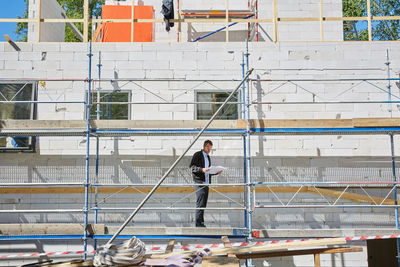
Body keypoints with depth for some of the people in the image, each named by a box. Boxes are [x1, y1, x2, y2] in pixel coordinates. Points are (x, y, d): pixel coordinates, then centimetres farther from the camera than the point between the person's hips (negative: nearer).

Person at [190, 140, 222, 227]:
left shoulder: (208, 157, 24)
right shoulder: (198, 154, 0)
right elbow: (192, 167, -9)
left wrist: (216, 172, 11)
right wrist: (202, 169, -24)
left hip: (206, 183, 8)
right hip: (199, 182, -8)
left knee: (203, 204, 7)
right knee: (200, 203, -12)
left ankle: (201, 223, 10)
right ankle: (198, 223, -12)